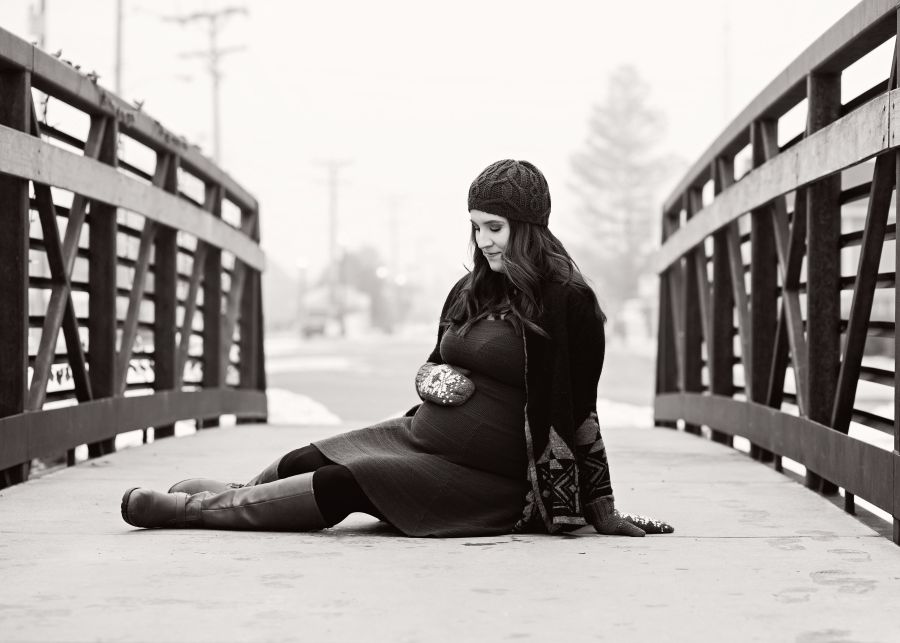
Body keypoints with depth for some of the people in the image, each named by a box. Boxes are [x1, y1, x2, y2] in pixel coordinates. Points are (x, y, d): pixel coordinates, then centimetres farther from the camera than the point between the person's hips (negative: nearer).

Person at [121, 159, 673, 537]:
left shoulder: (568, 301, -10)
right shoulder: (471, 290, 12)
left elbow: (580, 411, -10)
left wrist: (601, 508, -12)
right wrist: (435, 385, 1)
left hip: (485, 476, -8)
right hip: (420, 434, 8)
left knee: (339, 486, -21)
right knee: (303, 463, -8)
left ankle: (189, 507, -14)